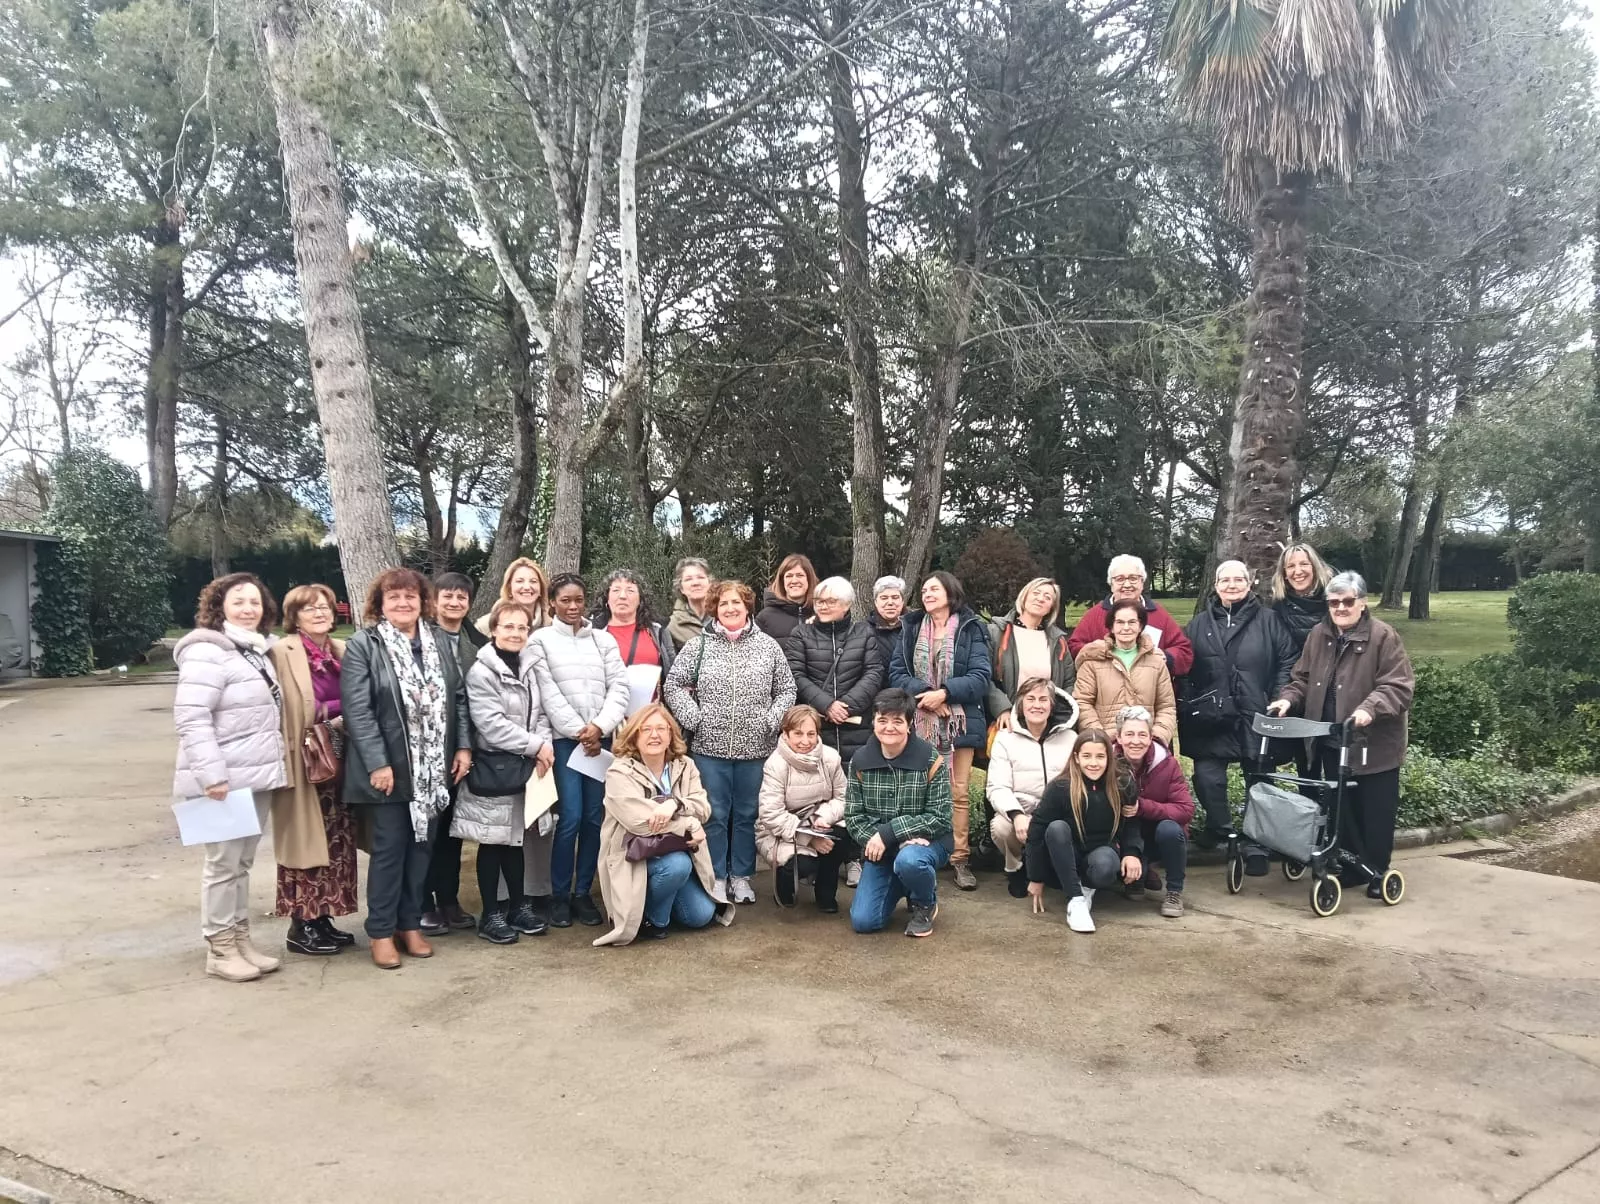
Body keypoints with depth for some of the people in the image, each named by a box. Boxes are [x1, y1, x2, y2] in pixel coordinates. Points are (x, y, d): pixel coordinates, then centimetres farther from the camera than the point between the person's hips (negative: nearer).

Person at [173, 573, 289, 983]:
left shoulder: (258, 652, 14)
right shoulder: (207, 652, -13)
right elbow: (190, 717, -21)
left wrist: (280, 755, 18)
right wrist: (212, 773, -26)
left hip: (256, 776, 8)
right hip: (225, 779, -8)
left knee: (243, 861, 14)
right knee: (224, 863, 0)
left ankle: (240, 938, 23)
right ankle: (219, 949, 9)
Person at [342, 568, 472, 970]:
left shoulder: (440, 641, 9)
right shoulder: (363, 645, -7)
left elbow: (458, 697, 11)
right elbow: (357, 709, -13)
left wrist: (463, 746, 2)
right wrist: (377, 763, -18)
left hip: (434, 767, 5)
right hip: (389, 767, -4)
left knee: (422, 844, 10)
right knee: (389, 847, 1)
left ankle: (411, 924, 22)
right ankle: (381, 932, 13)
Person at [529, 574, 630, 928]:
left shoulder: (604, 640, 11)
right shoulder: (541, 640, 2)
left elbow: (619, 688, 4)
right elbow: (548, 693, -5)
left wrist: (599, 727, -10)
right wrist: (579, 731, -9)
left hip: (601, 738, 3)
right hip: (564, 738, -3)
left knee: (594, 816, 4)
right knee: (571, 817, -8)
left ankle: (583, 892, 15)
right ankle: (559, 896, 6)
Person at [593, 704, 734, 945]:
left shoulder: (685, 766, 2)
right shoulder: (620, 773, -14)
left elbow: (703, 809, -9)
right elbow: (639, 821, -25)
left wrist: (674, 804, -30)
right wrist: (690, 826, -21)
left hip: (678, 851, 5)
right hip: (636, 855, -5)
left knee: (701, 916, -5)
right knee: (677, 864, -34)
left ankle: (660, 895, 25)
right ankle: (651, 918, -7)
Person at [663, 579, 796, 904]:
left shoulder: (768, 645, 4)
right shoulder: (698, 645, 1)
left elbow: (786, 689, 7)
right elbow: (673, 685, 4)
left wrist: (771, 721, -4)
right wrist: (694, 718, -6)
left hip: (756, 747, 1)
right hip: (710, 746, -1)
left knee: (747, 814, 10)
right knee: (715, 814, 6)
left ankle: (741, 876, 23)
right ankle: (716, 877, 18)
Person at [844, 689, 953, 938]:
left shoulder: (932, 761, -14)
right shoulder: (860, 762, -5)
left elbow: (939, 818, -16)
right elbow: (853, 817, -3)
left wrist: (889, 832, -23)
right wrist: (876, 840, -23)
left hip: (927, 841, -3)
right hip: (881, 849, 4)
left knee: (908, 861, -39)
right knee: (863, 921, -9)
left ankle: (925, 903, -2)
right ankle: (899, 886, 25)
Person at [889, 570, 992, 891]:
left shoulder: (971, 629, 2)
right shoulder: (911, 628, 10)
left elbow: (980, 677, -6)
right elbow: (896, 673, 3)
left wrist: (944, 692, -17)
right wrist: (925, 695, -13)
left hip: (958, 722, -2)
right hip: (918, 722, 2)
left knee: (957, 792, 2)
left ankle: (959, 857, 9)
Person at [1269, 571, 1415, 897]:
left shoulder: (1383, 637, -11)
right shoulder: (1318, 635, 8)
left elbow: (1399, 686, -16)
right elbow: (1302, 678, 15)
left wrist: (1370, 708, -30)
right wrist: (1289, 699, -4)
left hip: (1373, 743, -5)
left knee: (1375, 811, 5)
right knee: (1342, 807, 14)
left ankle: (1377, 871, 19)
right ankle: (1351, 867, 26)